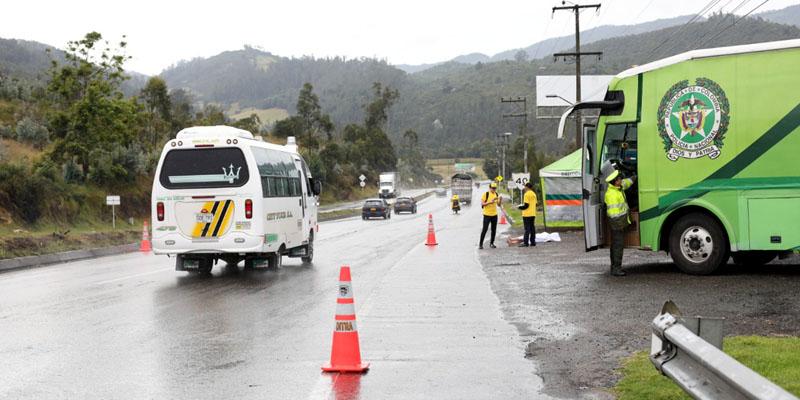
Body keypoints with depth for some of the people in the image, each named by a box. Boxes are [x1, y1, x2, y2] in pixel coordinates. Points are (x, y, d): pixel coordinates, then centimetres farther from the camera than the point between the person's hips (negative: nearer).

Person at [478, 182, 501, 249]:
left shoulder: (496, 194, 7)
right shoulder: (486, 194, -9)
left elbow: (498, 204, 10)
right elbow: (482, 204, -11)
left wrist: (500, 199, -9)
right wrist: (490, 202, -23)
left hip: (494, 214, 5)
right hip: (487, 214, -5)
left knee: (494, 230, 7)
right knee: (484, 229, -6)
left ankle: (491, 243, 18)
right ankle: (480, 244, 1)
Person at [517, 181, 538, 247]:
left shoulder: (527, 194, -14)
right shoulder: (534, 194, 11)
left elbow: (526, 205, -18)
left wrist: (519, 207, -3)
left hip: (527, 214, -8)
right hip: (533, 214, 8)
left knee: (527, 228, -7)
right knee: (532, 228, 10)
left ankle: (525, 243, -7)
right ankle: (533, 242, 12)